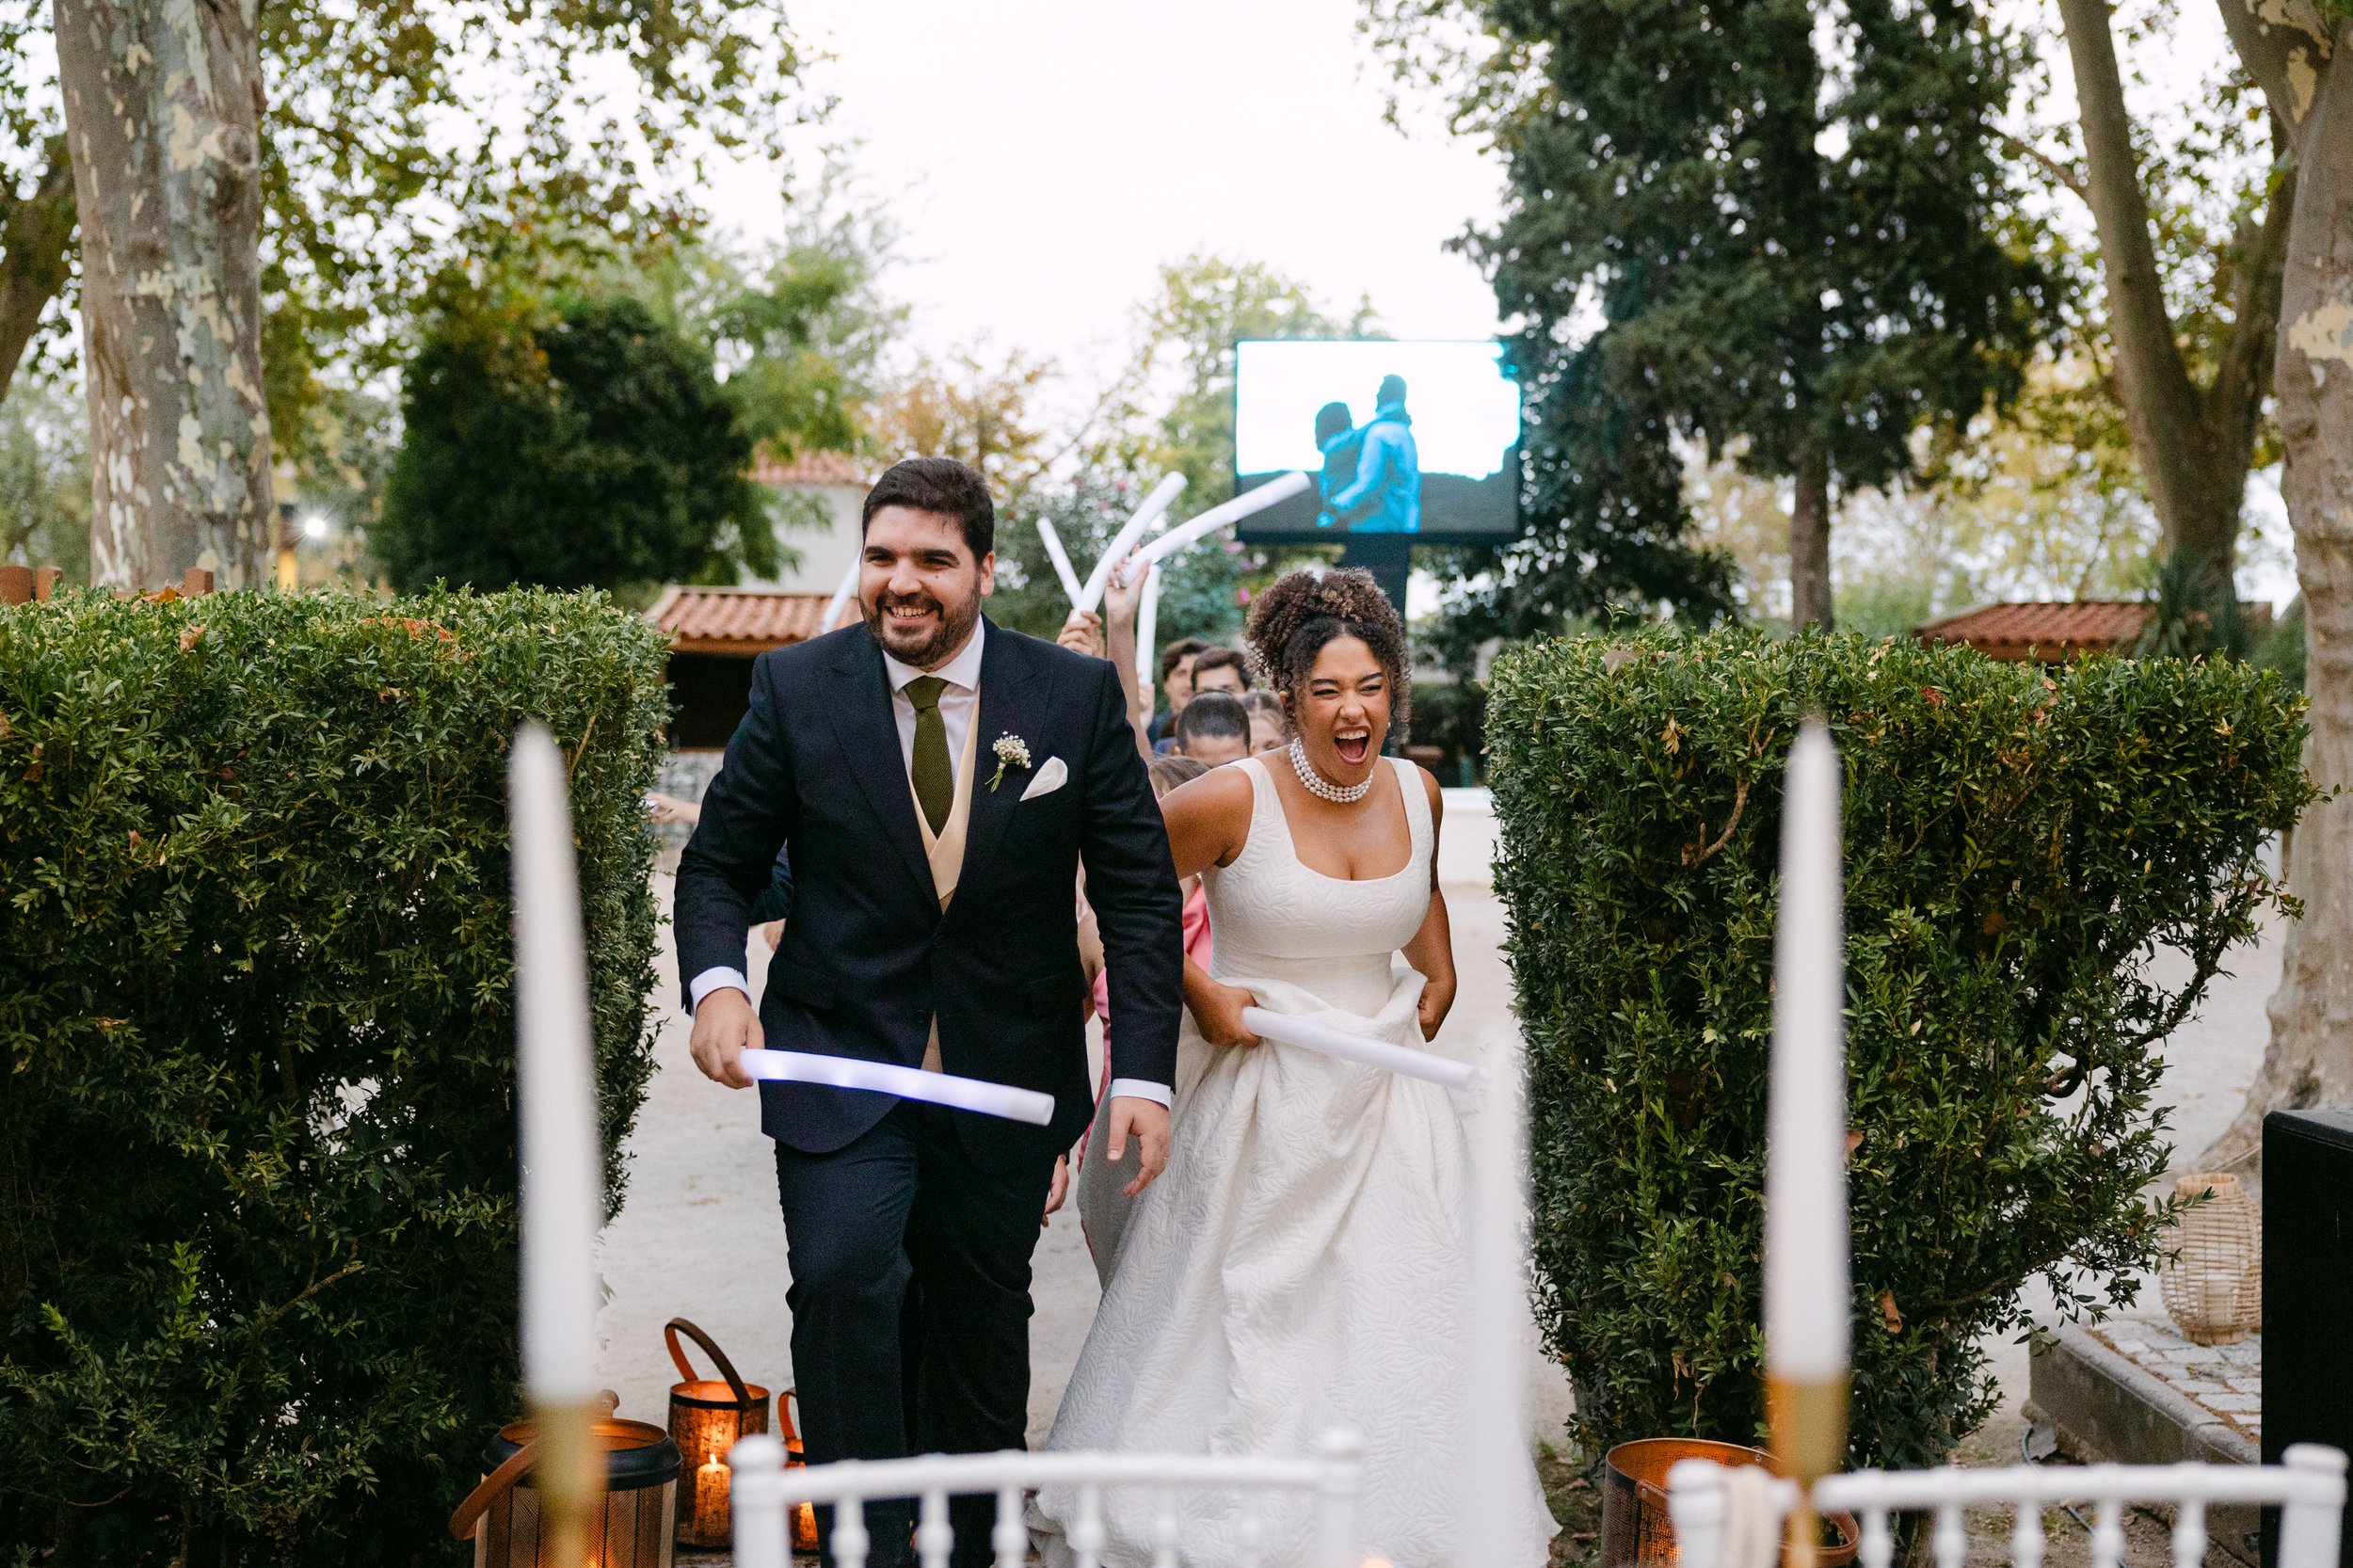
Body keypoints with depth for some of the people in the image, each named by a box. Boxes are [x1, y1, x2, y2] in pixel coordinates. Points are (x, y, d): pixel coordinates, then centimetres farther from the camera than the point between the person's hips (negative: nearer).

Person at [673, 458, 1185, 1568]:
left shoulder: (1078, 697, -5)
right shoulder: (796, 688, -5)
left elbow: (1140, 892, -3)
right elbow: (720, 860, 3)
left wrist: (1144, 1071, -11)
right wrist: (715, 983, -17)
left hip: (1008, 1077, 1)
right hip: (838, 1059, -1)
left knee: (980, 1327, 14)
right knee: (844, 1281, -22)